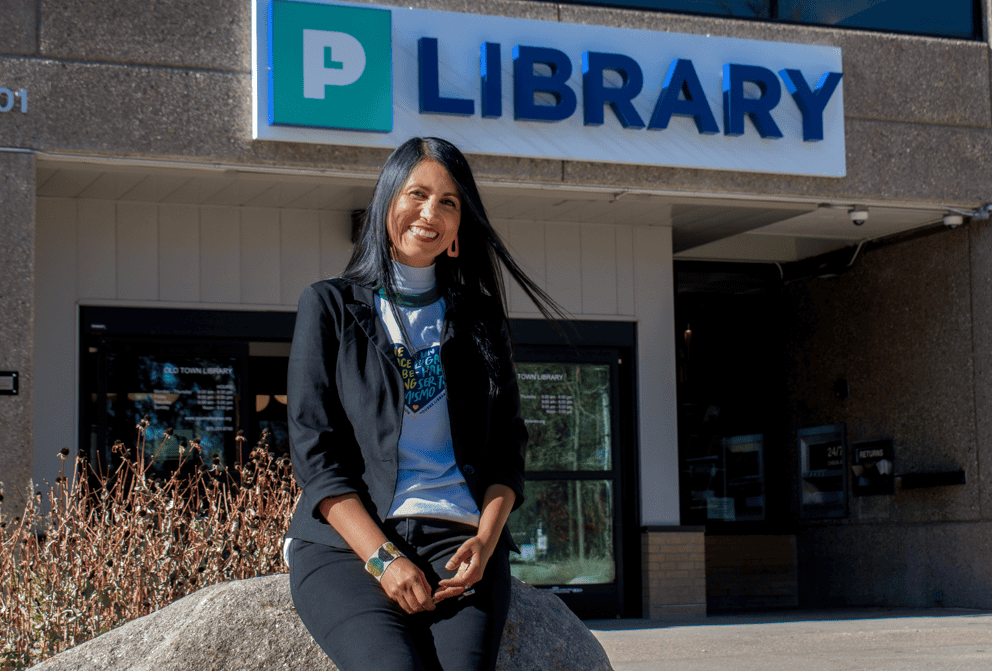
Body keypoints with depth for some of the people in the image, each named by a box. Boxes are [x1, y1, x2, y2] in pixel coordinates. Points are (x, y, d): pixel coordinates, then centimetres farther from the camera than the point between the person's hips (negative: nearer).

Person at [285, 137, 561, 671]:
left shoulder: (479, 319, 20)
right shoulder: (329, 306, 12)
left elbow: (507, 448, 16)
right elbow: (314, 452, 2)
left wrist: (485, 540, -5)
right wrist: (382, 558, -11)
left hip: (458, 541, 2)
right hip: (346, 543, -2)